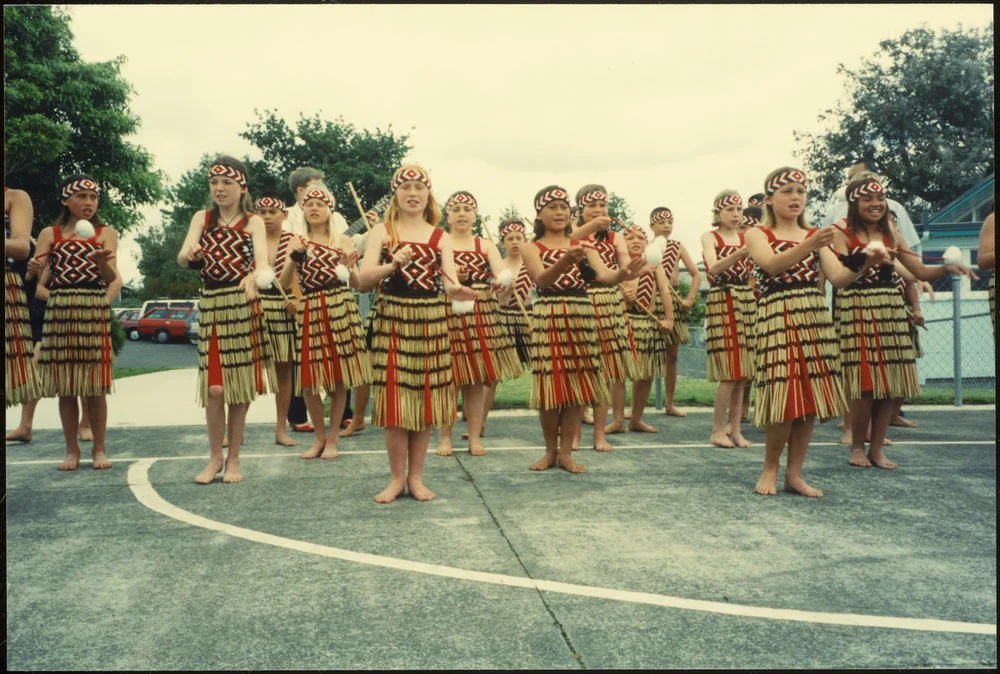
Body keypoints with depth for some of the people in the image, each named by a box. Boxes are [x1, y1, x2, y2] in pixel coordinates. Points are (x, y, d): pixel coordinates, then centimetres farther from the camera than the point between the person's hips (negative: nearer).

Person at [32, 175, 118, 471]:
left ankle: (99, 449, 12)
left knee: (95, 385, -1)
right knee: (65, 386, 5)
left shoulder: (105, 233, 6)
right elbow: (38, 278, 4)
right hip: (59, 310, 2)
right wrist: (34, 271, -19)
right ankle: (72, 449, 17)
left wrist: (102, 261, -29)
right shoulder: (49, 234, 11)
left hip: (94, 311, -2)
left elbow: (111, 277, -7)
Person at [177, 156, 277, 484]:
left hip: (245, 306, -1)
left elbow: (263, 262, -14)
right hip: (211, 306, 2)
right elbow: (182, 256, -6)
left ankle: (233, 460, 15)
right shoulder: (202, 218, 10)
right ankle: (214, 458, 14)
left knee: (240, 387, 3)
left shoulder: (253, 222, 3)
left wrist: (253, 276, -37)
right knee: (215, 387, -3)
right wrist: (189, 252, -31)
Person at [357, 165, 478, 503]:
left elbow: (449, 281, -8)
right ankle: (397, 478, 14)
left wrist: (457, 290, -32)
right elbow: (364, 278, -9)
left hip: (431, 321, 2)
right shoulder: (381, 231, 3)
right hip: (390, 320, -1)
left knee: (426, 398, 5)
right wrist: (392, 265, -28)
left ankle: (416, 477, 18)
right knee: (394, 398, -1)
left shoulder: (440, 236, 7)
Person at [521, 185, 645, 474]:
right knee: (551, 384, 0)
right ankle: (550, 450, 18)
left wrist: (622, 274, -32)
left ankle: (566, 451, 15)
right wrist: (566, 261, -36)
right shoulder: (533, 248, 3)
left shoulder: (582, 246, 10)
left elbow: (603, 274, -8)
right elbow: (541, 279, -17)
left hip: (581, 317, 3)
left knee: (576, 384, 4)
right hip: (548, 317, -2)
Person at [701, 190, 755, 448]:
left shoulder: (747, 237, 13)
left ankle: (735, 429, 14)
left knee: (742, 373, 5)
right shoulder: (709, 237, 0)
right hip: (721, 303, -5)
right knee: (729, 373, -9)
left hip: (746, 302, 5)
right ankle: (717, 430, 3)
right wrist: (741, 253, -33)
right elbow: (713, 268, -19)